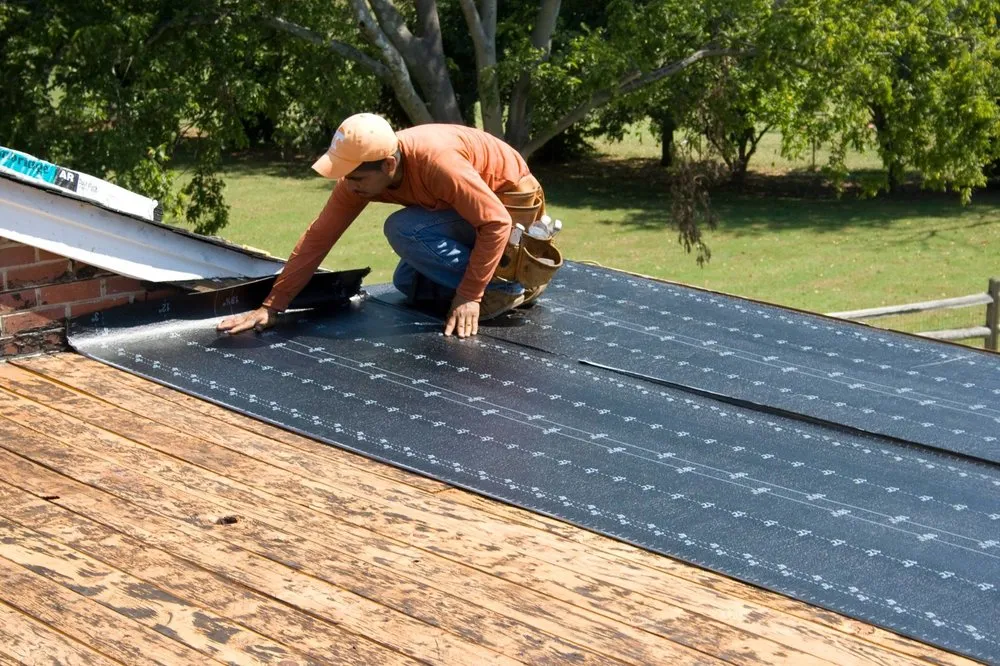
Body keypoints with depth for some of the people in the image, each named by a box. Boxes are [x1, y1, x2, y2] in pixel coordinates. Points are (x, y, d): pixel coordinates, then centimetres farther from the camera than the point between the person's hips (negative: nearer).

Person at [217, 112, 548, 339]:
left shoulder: (435, 161, -37)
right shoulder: (359, 170, -14)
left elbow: (496, 222, -33)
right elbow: (318, 237, -11)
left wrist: (469, 295, -31)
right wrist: (271, 307, -15)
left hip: (511, 203, -8)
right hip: (472, 203, 8)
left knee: (403, 229, -25)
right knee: (408, 284, 6)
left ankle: (502, 287, -14)